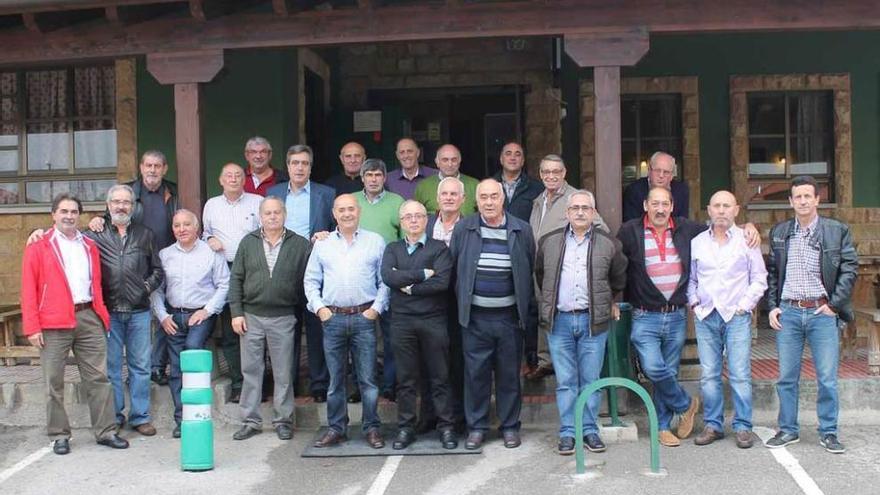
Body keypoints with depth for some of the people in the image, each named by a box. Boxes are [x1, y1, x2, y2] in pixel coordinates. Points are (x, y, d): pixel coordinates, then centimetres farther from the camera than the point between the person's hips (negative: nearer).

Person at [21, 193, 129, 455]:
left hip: (89, 318, 4)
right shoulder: (38, 248, 3)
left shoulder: (89, 246, 17)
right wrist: (32, 327, -8)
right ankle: (59, 435, 13)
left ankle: (105, 431, 10)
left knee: (98, 377, 3)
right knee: (54, 382, 3)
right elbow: (29, 290, -1)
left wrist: (102, 315, 10)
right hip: (54, 323, -3)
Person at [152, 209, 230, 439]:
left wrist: (207, 310, -9)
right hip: (173, 316, 4)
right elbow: (156, 289, 10)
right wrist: (162, 316, 0)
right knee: (176, 368, 2)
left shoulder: (211, 252, 1)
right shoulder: (164, 255, 10)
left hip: (201, 314, -3)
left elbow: (223, 285, -1)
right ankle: (181, 419, 8)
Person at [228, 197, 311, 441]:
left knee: (283, 373, 4)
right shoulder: (248, 242, 7)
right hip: (251, 317, 2)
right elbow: (236, 279, 5)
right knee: (251, 370, 6)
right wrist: (236, 312, 0)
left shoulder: (300, 245, 2)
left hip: (283, 318, -1)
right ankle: (251, 421, 14)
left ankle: (283, 420, 15)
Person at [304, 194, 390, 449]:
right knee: (335, 378, 8)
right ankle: (336, 428, 16)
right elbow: (311, 281, 12)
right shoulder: (322, 244, 10)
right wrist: (319, 307, 0)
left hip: (364, 316, -2)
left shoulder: (375, 242, 5)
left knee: (368, 378, 0)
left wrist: (377, 307, -5)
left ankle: (372, 428, 10)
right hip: (332, 318, 2)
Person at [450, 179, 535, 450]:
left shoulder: (522, 230, 1)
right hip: (475, 316, 0)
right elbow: (452, 268, 5)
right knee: (475, 373, 5)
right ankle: (476, 426, 17)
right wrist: (460, 303, 1)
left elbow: (531, 271, 4)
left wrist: (525, 305, 1)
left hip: (509, 315, 0)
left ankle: (510, 426, 21)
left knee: (509, 373, 8)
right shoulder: (463, 229, 2)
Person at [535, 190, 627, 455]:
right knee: (565, 381, 3)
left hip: (593, 320, -1)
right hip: (560, 321, 1)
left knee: (591, 380, 4)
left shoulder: (608, 244, 4)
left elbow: (618, 277, 17)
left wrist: (609, 302, 20)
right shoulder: (549, 242, 7)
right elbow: (540, 274, 19)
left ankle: (590, 431, 13)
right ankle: (568, 433, 9)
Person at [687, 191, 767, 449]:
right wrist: (693, 301, 5)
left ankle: (742, 427, 4)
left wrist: (745, 304, -4)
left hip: (737, 316, -2)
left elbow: (759, 278, 5)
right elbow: (690, 277, 18)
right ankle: (713, 425, 13)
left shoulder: (747, 240, 3)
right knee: (709, 375, 4)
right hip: (706, 316, 3)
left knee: (740, 375, -5)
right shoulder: (697, 242, 10)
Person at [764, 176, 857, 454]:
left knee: (827, 378, 0)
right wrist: (772, 306, 4)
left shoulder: (837, 231, 1)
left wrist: (834, 304, -6)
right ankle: (788, 430, 18)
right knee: (786, 377, 7)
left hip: (822, 312, -2)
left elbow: (850, 269, 0)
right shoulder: (779, 233, 9)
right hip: (788, 312, 2)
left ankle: (828, 433, 12)